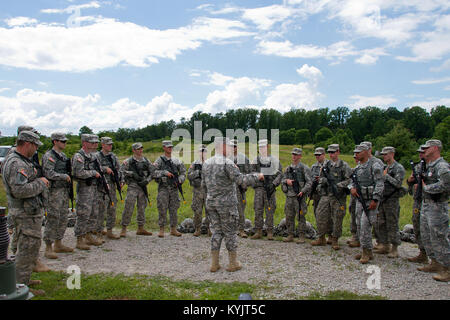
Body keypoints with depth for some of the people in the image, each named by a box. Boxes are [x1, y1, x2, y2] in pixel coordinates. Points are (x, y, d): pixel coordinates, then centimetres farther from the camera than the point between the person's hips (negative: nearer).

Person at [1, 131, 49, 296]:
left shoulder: (21, 160, 13)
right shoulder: (16, 163, -21)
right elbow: (20, 190, -31)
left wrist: (40, 182, 7)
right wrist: (40, 183, -18)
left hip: (28, 212, 11)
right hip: (27, 214, -11)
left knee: (26, 248, 20)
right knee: (29, 248, -3)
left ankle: (24, 279, 33)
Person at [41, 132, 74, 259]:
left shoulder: (64, 156, 15)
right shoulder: (49, 156, -12)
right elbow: (49, 174, -22)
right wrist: (65, 176, -15)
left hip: (64, 190, 9)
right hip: (54, 191, -9)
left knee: (63, 218, 13)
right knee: (53, 219, -5)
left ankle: (58, 244, 24)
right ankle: (48, 248, 4)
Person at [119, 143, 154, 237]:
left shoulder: (146, 161, 11)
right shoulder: (128, 161, 0)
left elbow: (153, 172, 9)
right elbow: (121, 171, -8)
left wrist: (146, 180, -6)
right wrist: (132, 174, -17)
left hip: (143, 187, 4)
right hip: (132, 187, -4)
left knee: (142, 208, 10)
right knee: (128, 208, -8)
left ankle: (141, 229, 20)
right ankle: (124, 229, 0)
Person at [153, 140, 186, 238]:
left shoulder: (177, 160, 11)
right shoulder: (159, 160, 1)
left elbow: (183, 172, 12)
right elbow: (153, 172, -10)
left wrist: (180, 180, -5)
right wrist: (165, 172, -19)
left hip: (174, 188, 3)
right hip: (163, 188, -3)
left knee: (174, 209, 6)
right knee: (162, 209, -4)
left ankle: (173, 229, 15)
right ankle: (161, 229, 5)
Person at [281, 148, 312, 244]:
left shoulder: (304, 168, -2)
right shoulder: (288, 168, 15)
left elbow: (309, 182, -8)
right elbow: (282, 180, 15)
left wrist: (303, 191, -19)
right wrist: (286, 181, -8)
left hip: (299, 196, -5)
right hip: (289, 196, 5)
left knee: (301, 217, -2)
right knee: (289, 217, 8)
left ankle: (301, 237, 6)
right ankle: (290, 236, 18)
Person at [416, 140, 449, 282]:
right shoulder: (429, 166, 15)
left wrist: (425, 187, -18)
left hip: (437, 207, -10)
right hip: (426, 205, 10)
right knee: (426, 236, 16)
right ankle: (435, 263, 28)